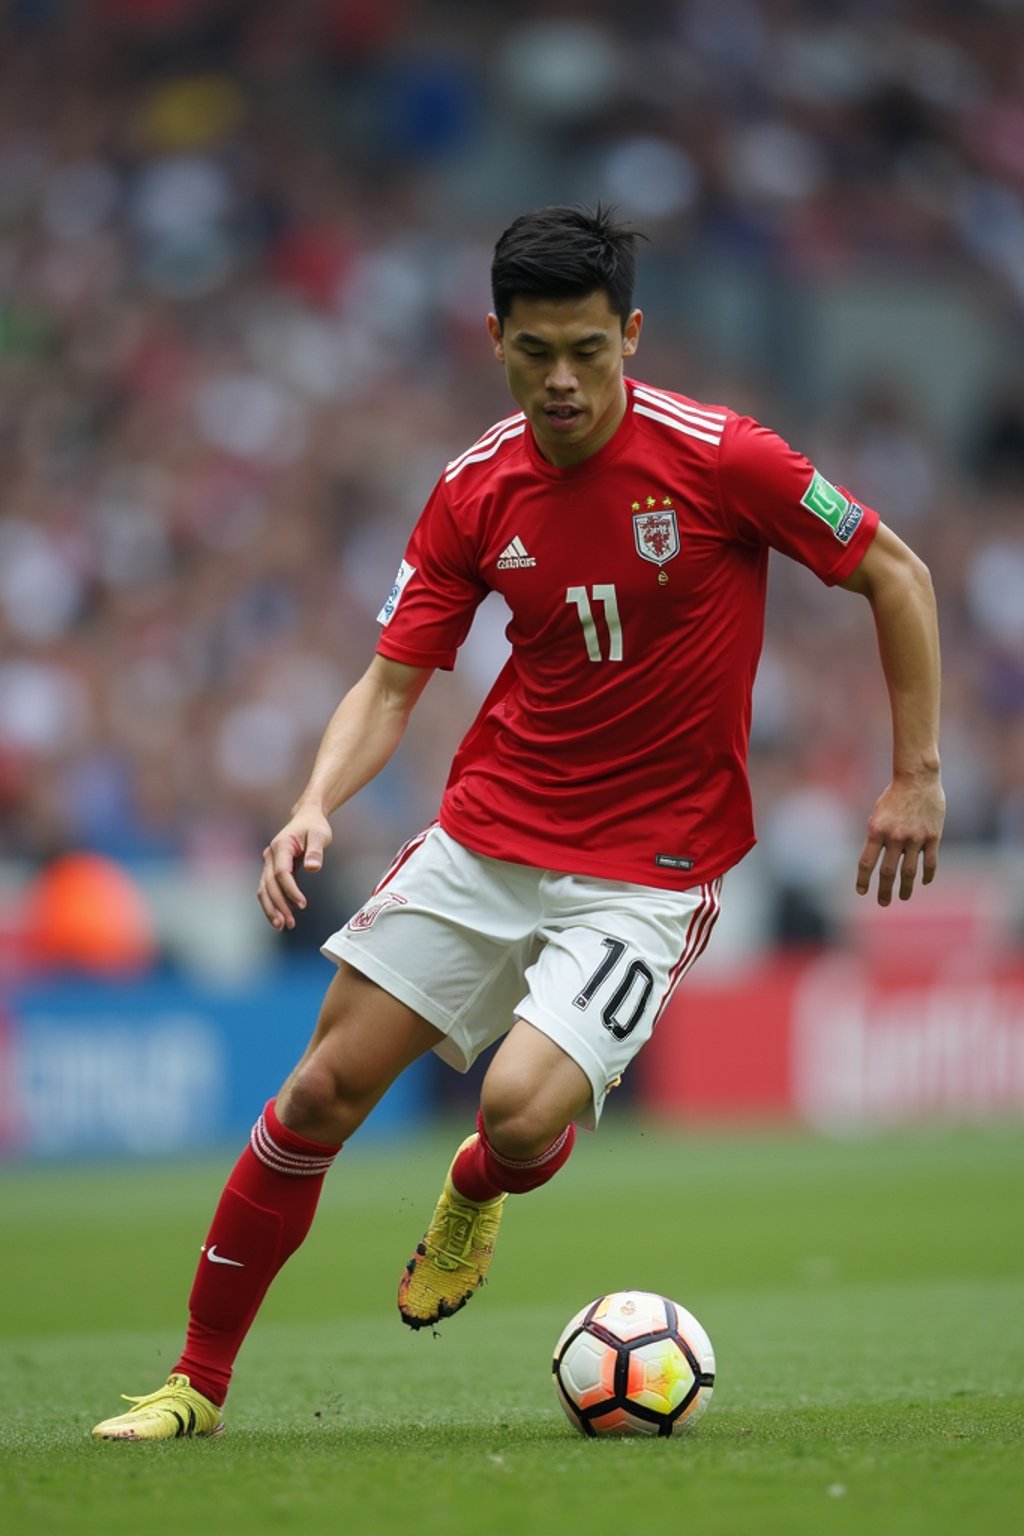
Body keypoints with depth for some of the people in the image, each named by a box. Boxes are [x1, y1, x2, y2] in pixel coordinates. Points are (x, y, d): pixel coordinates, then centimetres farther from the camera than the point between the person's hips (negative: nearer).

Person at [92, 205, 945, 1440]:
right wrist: (315, 807, -16)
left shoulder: (716, 457, -14)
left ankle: (478, 1190, 18)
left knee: (523, 1112, -22)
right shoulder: (477, 492, -2)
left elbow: (895, 576, -4)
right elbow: (393, 683, 3)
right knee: (327, 1087, -3)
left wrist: (916, 775, -4)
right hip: (488, 830, 4)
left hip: (649, 864, -4)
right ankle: (199, 1380, 11)